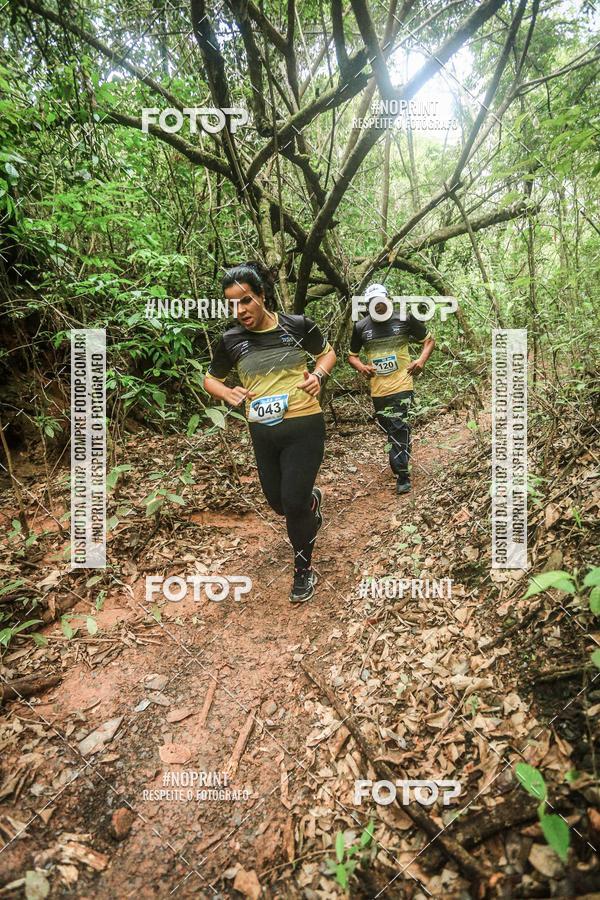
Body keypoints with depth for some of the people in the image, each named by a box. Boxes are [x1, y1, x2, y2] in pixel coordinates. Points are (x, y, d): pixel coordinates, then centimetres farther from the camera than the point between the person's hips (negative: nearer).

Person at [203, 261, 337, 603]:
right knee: (279, 504, 14)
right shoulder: (231, 340, -3)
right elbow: (211, 378, 12)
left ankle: (304, 569, 20)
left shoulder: (298, 325, -7)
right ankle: (312, 499, 52)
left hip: (304, 426, -3)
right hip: (262, 433, 4)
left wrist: (318, 375, -11)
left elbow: (328, 352, 10)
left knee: (294, 502, -8)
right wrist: (228, 393, -10)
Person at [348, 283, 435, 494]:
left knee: (399, 428, -11)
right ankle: (401, 465, 34)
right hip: (378, 389, 3)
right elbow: (352, 355, 15)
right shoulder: (361, 327, 3)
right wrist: (360, 366, -7)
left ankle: (402, 474, -1)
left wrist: (421, 360, -9)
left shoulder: (405, 319, -2)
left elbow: (429, 339, 9)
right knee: (391, 430, 14)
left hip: (401, 385, -3)